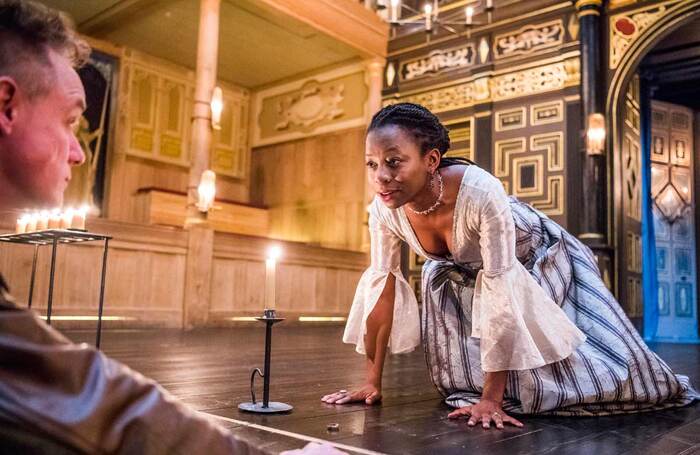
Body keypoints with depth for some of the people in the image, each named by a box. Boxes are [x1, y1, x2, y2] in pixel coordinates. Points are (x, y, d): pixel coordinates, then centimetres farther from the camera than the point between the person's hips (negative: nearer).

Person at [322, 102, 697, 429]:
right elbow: (381, 285, -15)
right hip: (462, 275, 4)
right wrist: (373, 382, -11)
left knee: (608, 370, 0)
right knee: (463, 376, -2)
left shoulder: (480, 191, -41)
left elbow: (500, 290, -37)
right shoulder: (384, 209, -26)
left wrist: (490, 399, -32)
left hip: (543, 260, -3)